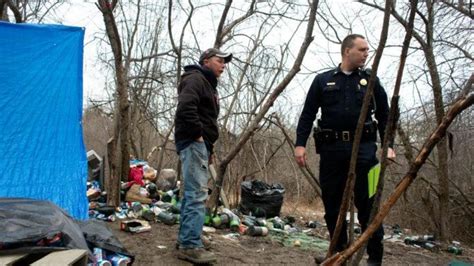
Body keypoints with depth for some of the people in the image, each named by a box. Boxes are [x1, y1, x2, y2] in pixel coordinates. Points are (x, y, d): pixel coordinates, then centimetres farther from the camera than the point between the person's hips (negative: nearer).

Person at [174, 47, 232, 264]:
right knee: (197, 193, -14)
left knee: (192, 193, 12)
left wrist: (208, 142, 16)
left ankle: (185, 239, 19)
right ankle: (190, 245, -12)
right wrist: (197, 134, -18)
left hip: (200, 143, 10)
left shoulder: (208, 84, 25)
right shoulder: (195, 78, -6)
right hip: (194, 142, -10)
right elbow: (185, 107, -24)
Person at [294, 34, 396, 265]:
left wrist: (388, 145, 1)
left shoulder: (370, 80, 13)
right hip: (331, 148, 1)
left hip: (363, 148, -1)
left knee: (367, 204, -3)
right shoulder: (323, 80, 11)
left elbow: (384, 115, 13)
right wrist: (300, 143, -3)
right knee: (332, 203, 6)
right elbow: (308, 114, 7)